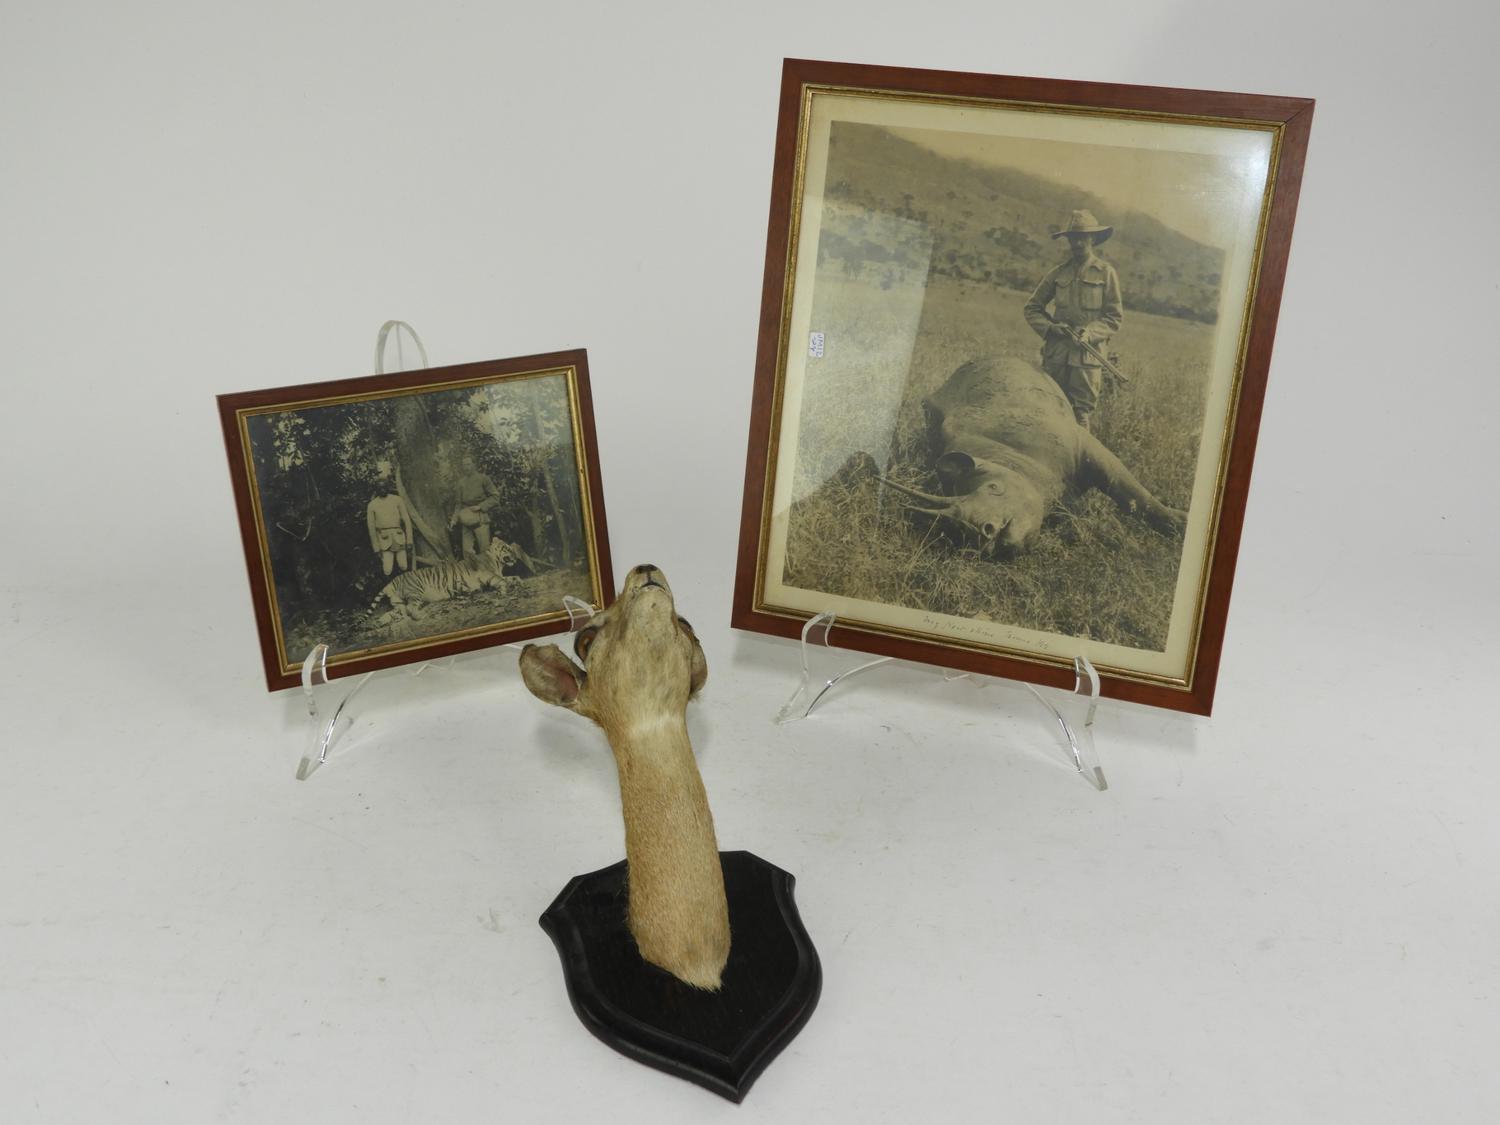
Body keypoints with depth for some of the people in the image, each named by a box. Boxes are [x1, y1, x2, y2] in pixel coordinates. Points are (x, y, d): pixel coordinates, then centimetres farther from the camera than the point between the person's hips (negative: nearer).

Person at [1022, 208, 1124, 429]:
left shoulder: (1106, 273, 4)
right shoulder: (1057, 274, 12)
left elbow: (1115, 317, 2)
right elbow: (1032, 308, 15)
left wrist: (1090, 332, -14)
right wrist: (1049, 327, -4)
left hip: (1087, 355, -3)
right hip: (1056, 353, 3)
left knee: (1081, 413, -5)